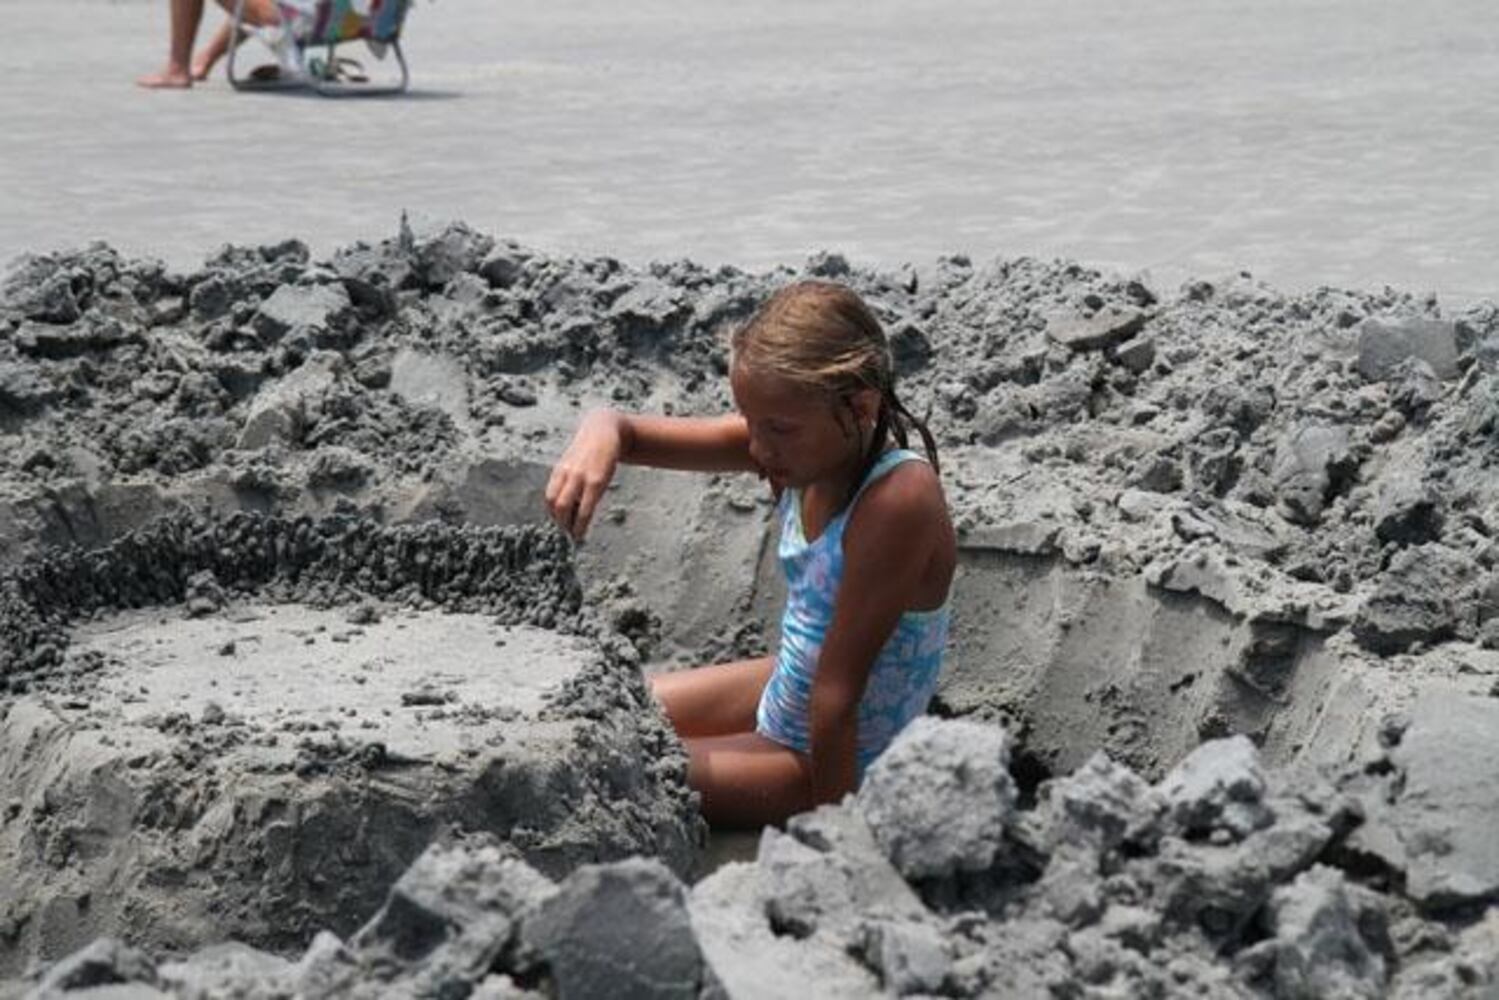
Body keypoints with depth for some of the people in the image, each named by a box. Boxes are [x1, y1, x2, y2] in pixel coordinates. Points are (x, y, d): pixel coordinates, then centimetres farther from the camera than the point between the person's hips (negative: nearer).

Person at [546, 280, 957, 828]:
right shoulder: (805, 444, -11)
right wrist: (599, 436, -33)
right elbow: (629, 429, -9)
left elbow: (838, 687, -28)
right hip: (783, 692, 8)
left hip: (840, 756, -8)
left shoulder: (897, 499, -33)